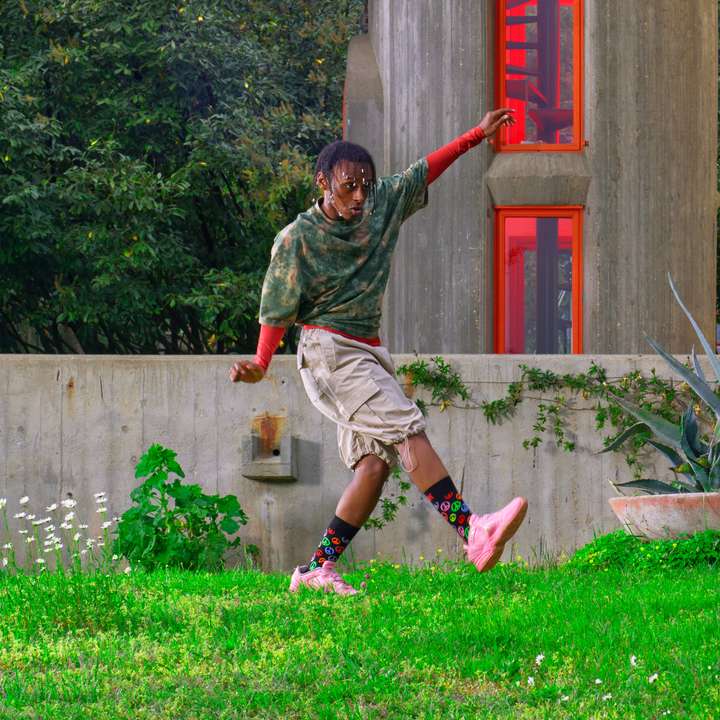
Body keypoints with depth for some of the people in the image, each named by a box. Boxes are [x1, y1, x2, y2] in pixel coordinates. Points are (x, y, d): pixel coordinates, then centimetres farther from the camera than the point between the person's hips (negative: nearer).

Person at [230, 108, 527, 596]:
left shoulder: (381, 206, 9)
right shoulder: (298, 239, -8)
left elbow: (423, 172, 20)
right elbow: (279, 309, -8)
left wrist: (478, 135, 21)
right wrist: (261, 365, -21)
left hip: (368, 354, 7)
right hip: (329, 350, -7)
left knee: (376, 461, -6)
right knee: (406, 429, -22)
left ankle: (318, 570, -3)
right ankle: (472, 532, -35)